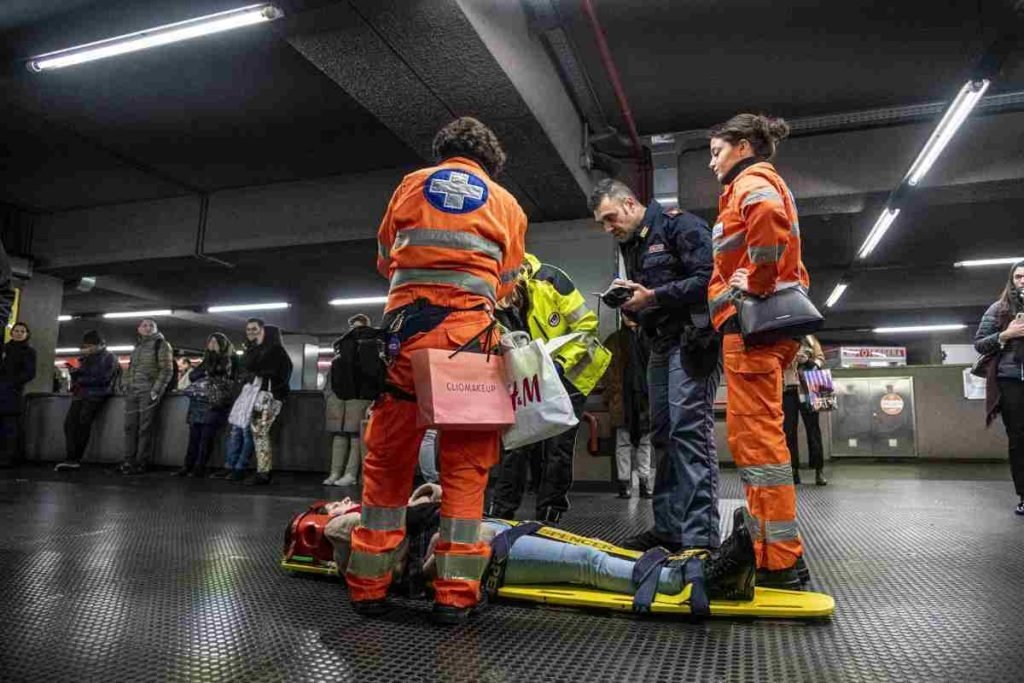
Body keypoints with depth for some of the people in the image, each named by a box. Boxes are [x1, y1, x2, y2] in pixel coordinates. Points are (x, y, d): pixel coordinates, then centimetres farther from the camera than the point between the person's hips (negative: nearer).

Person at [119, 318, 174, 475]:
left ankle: (141, 463, -1)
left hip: (149, 392, -6)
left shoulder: (161, 344, 0)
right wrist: (126, 387, 13)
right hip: (132, 392, 7)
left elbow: (167, 370, -8)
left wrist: (156, 391, -16)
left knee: (145, 428, -5)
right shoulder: (137, 346, 21)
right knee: (130, 427, 4)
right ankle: (129, 461, 10)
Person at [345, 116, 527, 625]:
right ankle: (454, 593, 5)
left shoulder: (412, 184, 17)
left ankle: (369, 585, 14)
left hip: (405, 324, 1)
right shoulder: (506, 203, 15)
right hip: (469, 332, 0)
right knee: (465, 464, 5)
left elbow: (384, 259, 23)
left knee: (387, 458, 8)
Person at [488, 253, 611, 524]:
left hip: (571, 374, -3)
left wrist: (561, 362, -27)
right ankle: (499, 512, 12)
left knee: (558, 446, -3)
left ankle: (548, 517, 11)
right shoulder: (495, 309, -15)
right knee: (518, 442, -1)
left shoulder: (549, 279, -25)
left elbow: (586, 325, -19)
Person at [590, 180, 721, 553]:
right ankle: (668, 528, 15)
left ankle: (699, 536, -9)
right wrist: (630, 302, 1)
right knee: (663, 435, 8)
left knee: (689, 431, -13)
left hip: (692, 338, -9)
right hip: (661, 345, 9)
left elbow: (709, 277, -16)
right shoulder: (631, 246, 20)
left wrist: (654, 296, -18)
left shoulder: (678, 224, -6)